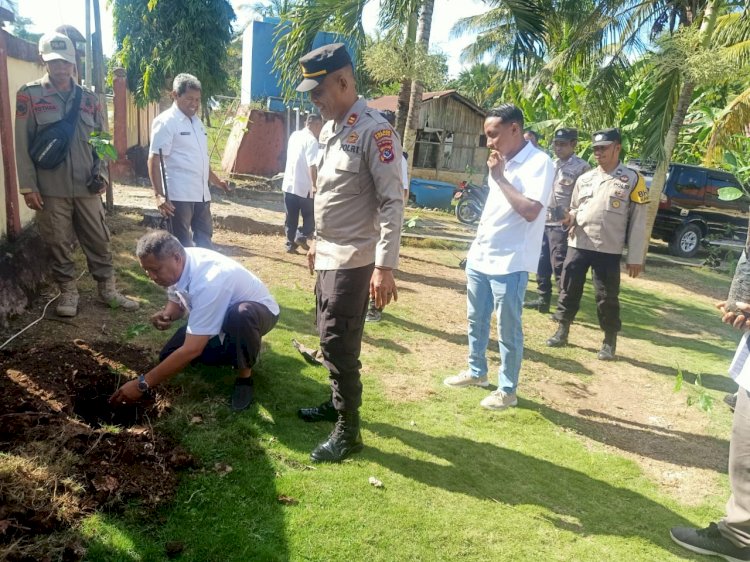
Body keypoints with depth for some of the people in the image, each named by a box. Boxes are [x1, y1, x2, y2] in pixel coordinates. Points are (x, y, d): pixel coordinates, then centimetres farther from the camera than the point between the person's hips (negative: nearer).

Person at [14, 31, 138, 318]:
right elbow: (22, 143, -3)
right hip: (50, 189, -3)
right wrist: (28, 186, -7)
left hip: (86, 187, 3)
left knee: (99, 241, 8)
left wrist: (99, 175, 4)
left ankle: (108, 289, 21)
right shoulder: (29, 95, -2)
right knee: (59, 245, 6)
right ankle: (68, 292, 21)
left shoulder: (89, 98, 8)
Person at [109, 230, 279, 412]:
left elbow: (192, 350, -39)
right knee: (169, 355, -4)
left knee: (240, 315, -42)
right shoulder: (177, 265, -16)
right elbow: (176, 302, 6)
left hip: (258, 311, -7)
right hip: (219, 315, 8)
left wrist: (142, 384, -34)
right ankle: (238, 350, 14)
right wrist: (165, 315, -19)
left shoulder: (209, 282, -40)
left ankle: (245, 377, -15)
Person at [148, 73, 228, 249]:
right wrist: (158, 194, -22)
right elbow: (154, 159, -14)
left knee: (204, 238, 15)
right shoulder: (165, 122, -9)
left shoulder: (196, 121, 16)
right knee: (181, 244, -1)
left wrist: (216, 180, 28)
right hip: (179, 195, -8)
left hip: (201, 194, 8)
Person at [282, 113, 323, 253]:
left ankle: (291, 244, 14)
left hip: (289, 184, 7)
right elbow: (311, 165, -24)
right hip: (304, 186, -7)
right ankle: (302, 236, -6)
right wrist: (314, 185, -26)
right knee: (310, 215, 9)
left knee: (291, 218, 12)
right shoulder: (311, 140, -14)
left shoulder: (294, 135, 10)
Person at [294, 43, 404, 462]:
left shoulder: (375, 131, -17)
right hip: (329, 256, 9)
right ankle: (338, 403, 37)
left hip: (353, 261, -9)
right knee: (331, 341, 19)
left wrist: (385, 266, -25)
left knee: (339, 346, -4)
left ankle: (349, 432, 11)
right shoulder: (330, 129, 11)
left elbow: (393, 202, -21)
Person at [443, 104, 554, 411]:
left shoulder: (539, 163, -14)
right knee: (476, 322, 19)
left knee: (508, 331, 4)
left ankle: (507, 390, 19)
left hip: (509, 264, -8)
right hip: (479, 258, 8)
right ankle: (476, 371, 38)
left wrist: (500, 178, -18)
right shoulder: (503, 162, 11)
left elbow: (530, 211, -25)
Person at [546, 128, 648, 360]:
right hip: (578, 245, 4)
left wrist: (635, 257, -5)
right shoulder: (585, 178, 11)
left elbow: (638, 221, -2)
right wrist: (569, 218, -6)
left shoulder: (632, 180, -1)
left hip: (608, 251, -3)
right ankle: (562, 332, 23)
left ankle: (609, 341, 20)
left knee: (607, 297, 4)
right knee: (569, 289, 7)